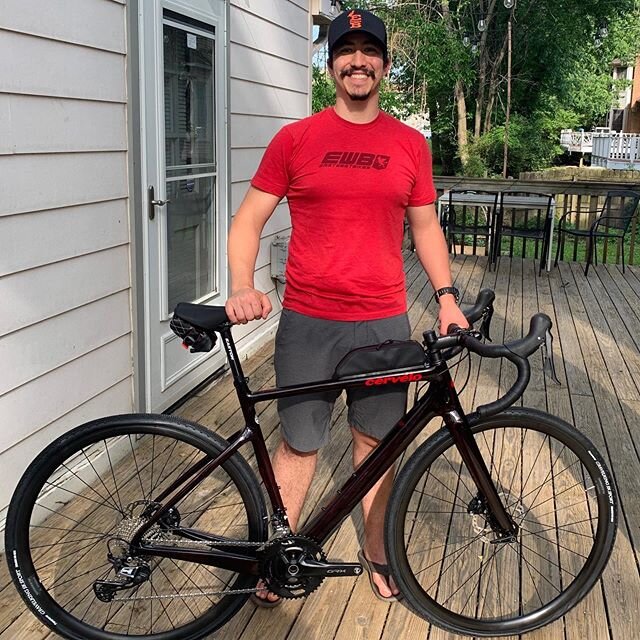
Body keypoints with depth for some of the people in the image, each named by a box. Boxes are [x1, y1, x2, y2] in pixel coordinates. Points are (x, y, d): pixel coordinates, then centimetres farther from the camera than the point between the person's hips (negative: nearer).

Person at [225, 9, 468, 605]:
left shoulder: (410, 144, 6)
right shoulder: (295, 139, 0)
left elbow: (425, 226, 14)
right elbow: (248, 220, 1)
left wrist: (446, 298, 5)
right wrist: (242, 289, -14)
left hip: (385, 322, 2)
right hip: (308, 323, -2)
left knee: (376, 440, 14)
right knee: (300, 444, 7)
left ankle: (374, 550, 34)